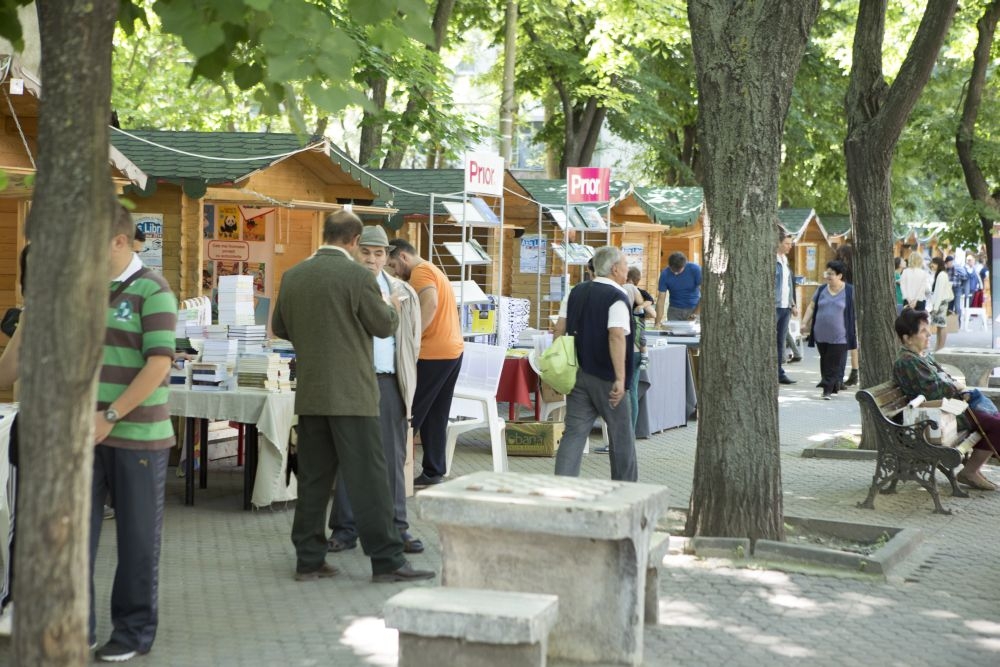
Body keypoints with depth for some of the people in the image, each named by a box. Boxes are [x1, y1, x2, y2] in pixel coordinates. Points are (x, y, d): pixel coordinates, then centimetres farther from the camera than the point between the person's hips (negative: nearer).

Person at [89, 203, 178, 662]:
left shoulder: (151, 291, -8)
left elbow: (159, 364, -15)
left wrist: (110, 417, -17)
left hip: (137, 434, -5)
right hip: (86, 433, 5)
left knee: (137, 538, 6)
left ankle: (134, 632, 18)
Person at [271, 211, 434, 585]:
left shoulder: (293, 276, 6)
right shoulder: (357, 276, -12)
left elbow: (280, 327, 17)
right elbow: (384, 326, -3)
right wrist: (392, 308, 18)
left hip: (310, 394, 6)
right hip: (351, 393, -6)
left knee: (313, 478, 11)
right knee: (368, 477, -3)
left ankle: (309, 559, 14)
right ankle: (386, 560, -1)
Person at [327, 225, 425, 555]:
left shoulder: (401, 293, 11)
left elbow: (411, 339, 18)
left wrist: (405, 377, 12)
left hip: (388, 382, 2)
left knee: (392, 458, 5)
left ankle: (396, 527, 11)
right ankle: (345, 528, 8)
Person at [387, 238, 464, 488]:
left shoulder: (421, 271, -8)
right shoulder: (434, 271, 23)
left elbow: (430, 303, -25)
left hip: (433, 353, -10)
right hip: (452, 350, 10)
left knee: (411, 413, -5)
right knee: (435, 417, 11)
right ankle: (433, 472, 12)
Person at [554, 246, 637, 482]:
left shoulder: (577, 292, 9)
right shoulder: (617, 297, -12)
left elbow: (562, 329, 11)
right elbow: (617, 336, -23)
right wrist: (620, 378, -24)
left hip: (578, 372, 6)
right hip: (605, 377, -6)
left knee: (574, 432, 3)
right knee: (621, 434, 9)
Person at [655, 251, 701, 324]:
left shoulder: (695, 269, -15)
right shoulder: (665, 274, -12)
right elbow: (661, 299, -12)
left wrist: (696, 313, -17)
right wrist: (658, 322, -20)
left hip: (693, 308, -1)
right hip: (674, 310, 1)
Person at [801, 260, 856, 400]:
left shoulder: (849, 291, -2)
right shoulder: (821, 290, 9)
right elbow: (811, 307, 13)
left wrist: (857, 333, -3)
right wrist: (804, 323, 3)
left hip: (839, 336, -4)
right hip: (821, 335, 4)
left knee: (835, 365, -5)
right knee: (825, 362, 10)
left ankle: (828, 390, -2)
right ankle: (830, 387, 20)